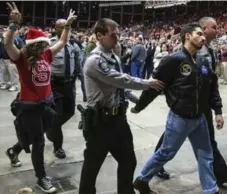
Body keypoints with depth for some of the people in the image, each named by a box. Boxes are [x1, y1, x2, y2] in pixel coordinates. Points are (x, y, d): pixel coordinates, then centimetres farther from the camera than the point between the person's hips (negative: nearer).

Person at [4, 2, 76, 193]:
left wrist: (68, 25, 6)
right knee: (38, 143, 4)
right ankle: (41, 178, 21)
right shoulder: (21, 57, -14)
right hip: (29, 106, -7)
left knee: (35, 137, 25)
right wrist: (15, 23, -42)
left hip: (46, 102, 7)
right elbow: (7, 44, -32)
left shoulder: (46, 55, 1)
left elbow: (62, 42, 12)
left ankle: (14, 150, 55)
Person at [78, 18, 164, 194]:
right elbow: (122, 80, -22)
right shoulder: (94, 61, -19)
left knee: (128, 161, 18)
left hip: (118, 117, 8)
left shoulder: (115, 58, 9)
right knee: (93, 163, 9)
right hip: (100, 120, -8)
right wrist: (148, 84, -12)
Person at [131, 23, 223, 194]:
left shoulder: (203, 62, 4)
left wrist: (218, 110, 8)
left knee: (206, 156, 14)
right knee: (165, 153, 8)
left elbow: (212, 88, 13)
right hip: (179, 119, -6)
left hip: (199, 118, 6)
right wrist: (139, 106, -6)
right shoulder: (174, 60, -17)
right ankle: (142, 180, 29)